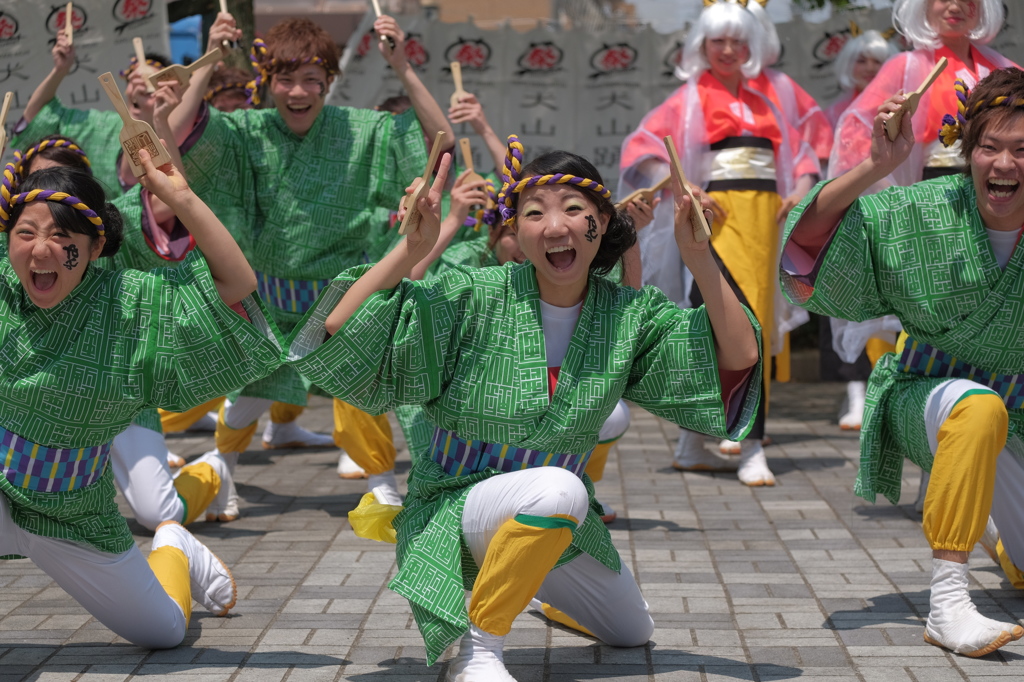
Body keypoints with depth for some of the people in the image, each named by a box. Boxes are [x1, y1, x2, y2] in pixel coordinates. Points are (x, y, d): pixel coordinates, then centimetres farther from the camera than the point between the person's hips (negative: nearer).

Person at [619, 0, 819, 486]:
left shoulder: (761, 103, 21)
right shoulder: (690, 99, 7)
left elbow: (799, 151, 23)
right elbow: (641, 147, -3)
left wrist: (801, 189, 2)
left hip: (764, 217, 5)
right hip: (717, 215, -5)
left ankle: (694, 445, 15)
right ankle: (751, 449, -20)